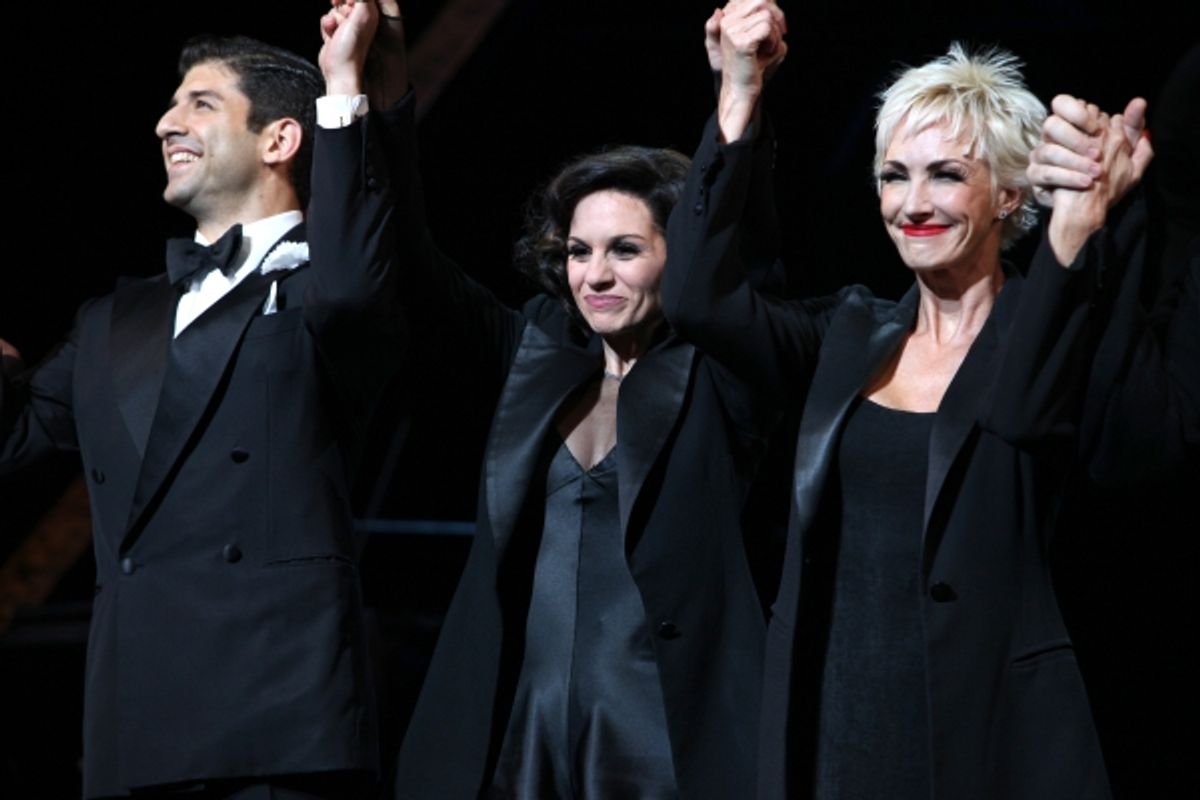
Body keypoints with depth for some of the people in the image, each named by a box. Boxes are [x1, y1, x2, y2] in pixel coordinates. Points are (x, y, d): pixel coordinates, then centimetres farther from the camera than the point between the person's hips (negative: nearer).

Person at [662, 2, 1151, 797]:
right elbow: (698, 299, -7)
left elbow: (1022, 403, -29)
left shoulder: (1057, 337, -5)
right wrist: (738, 100, -11)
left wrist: (1080, 218, -45)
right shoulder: (851, 335, 9)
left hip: (988, 724, -4)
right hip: (830, 716, 4)